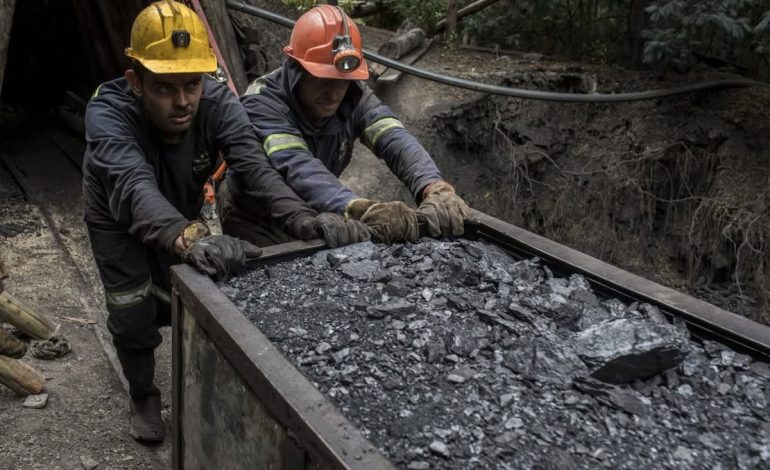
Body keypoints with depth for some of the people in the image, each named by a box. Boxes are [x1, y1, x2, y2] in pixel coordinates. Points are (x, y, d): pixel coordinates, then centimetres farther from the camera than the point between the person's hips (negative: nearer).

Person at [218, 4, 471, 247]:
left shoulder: (353, 96, -17)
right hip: (255, 219, -4)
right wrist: (363, 210, -65)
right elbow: (296, 166, -48)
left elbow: (395, 140, -34)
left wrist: (435, 189, -55)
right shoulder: (261, 104, -31)